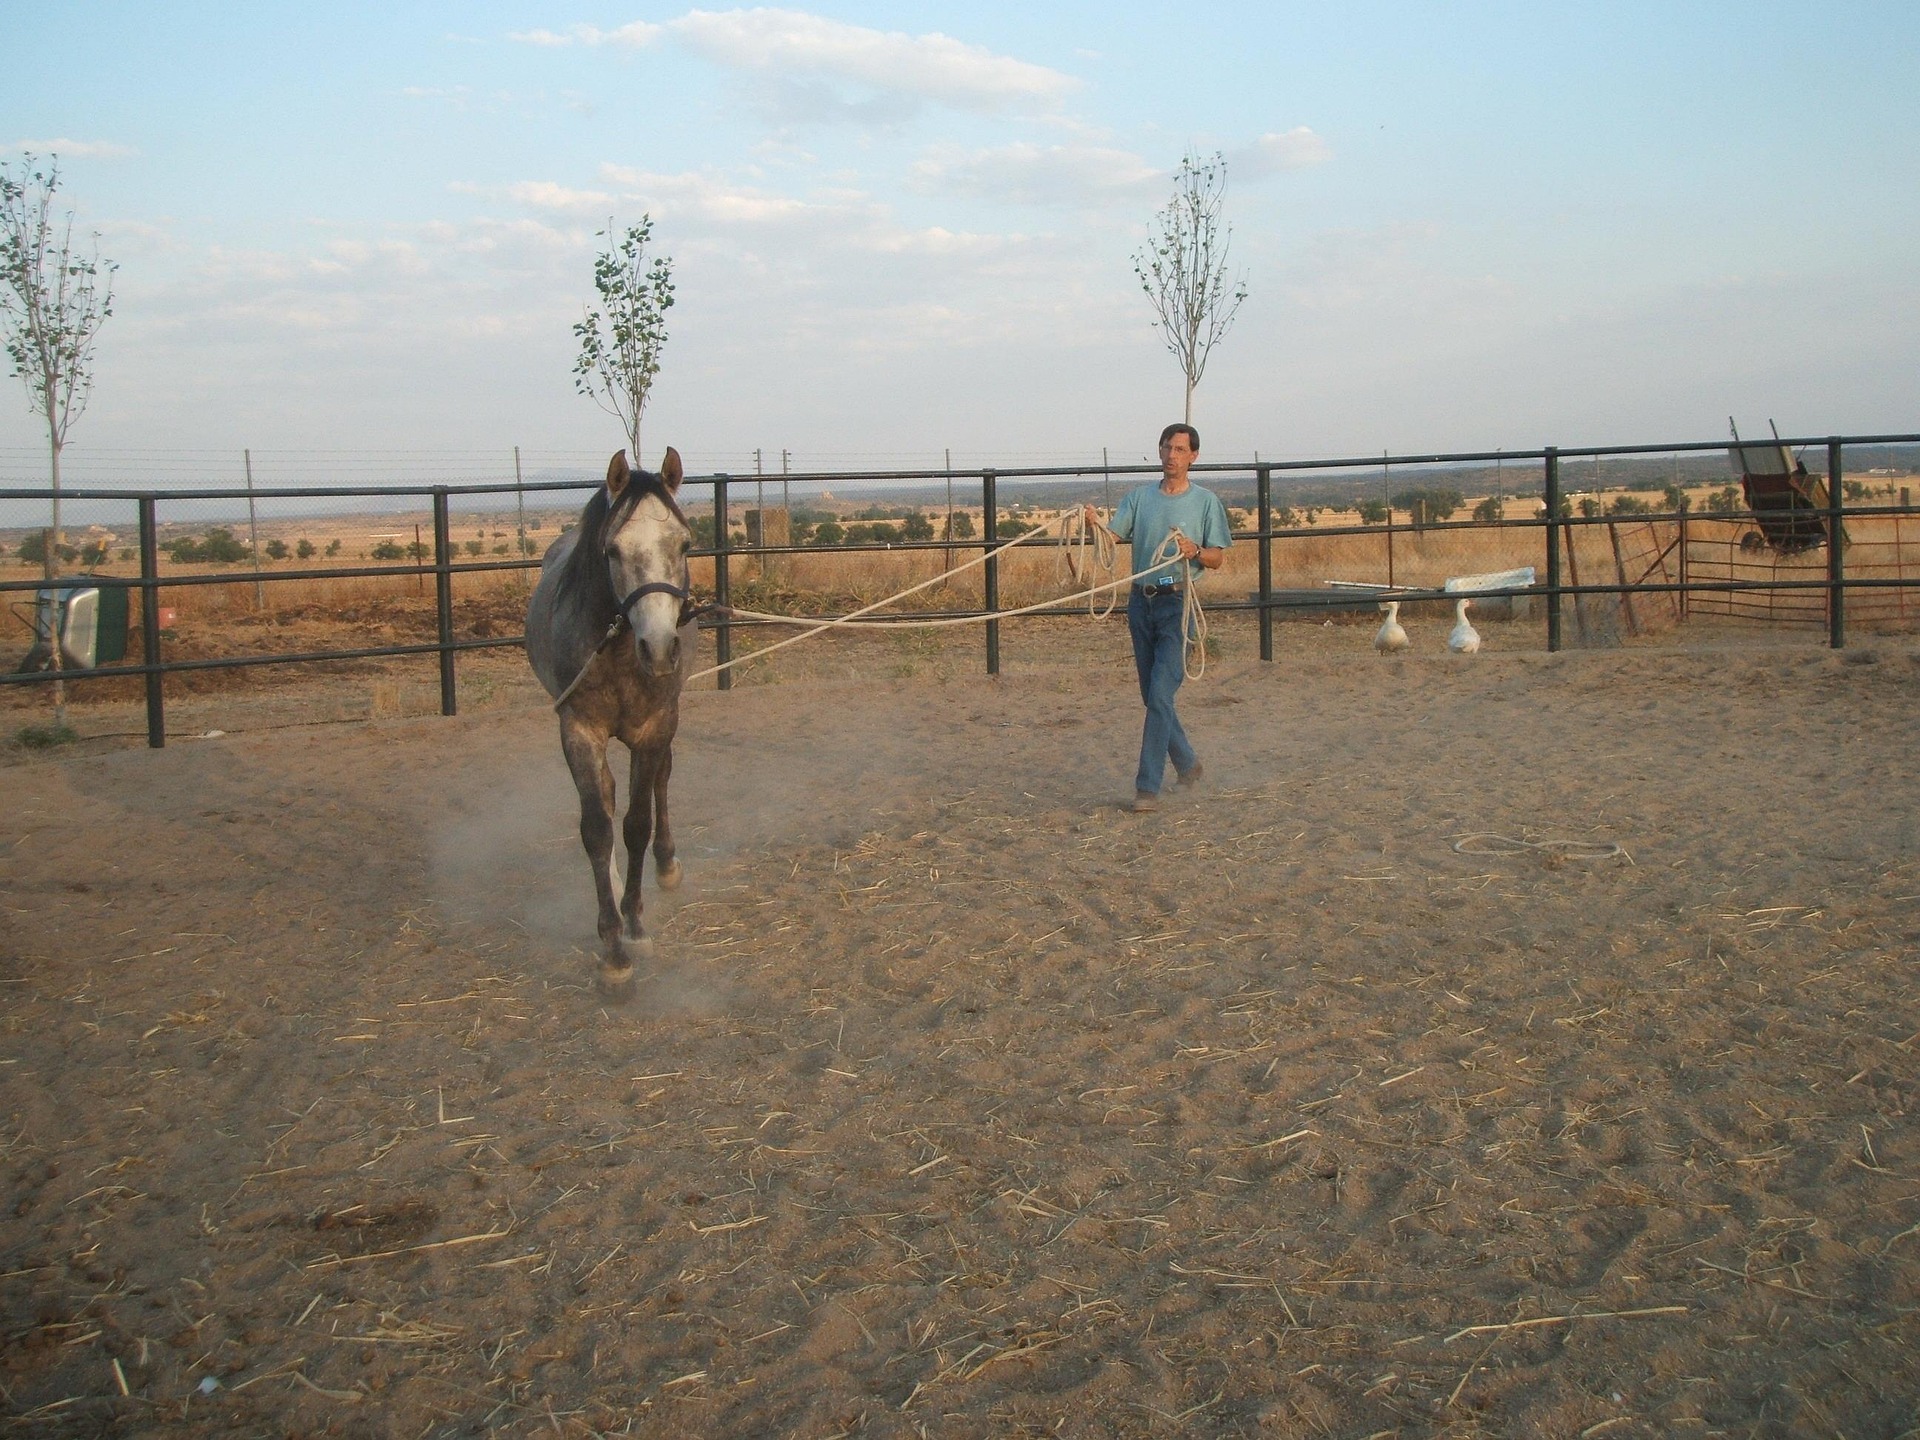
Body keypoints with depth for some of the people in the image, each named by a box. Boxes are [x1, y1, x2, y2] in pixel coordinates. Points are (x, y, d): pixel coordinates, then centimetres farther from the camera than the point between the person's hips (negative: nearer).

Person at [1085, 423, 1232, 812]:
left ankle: (1148, 787, -11)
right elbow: (1114, 536, -5)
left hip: (1178, 603, -5)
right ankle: (1186, 763, 34)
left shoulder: (1206, 501, 2)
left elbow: (1217, 559, 1)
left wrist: (1194, 552, -20)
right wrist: (1095, 524, -26)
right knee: (1152, 696, 13)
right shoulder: (1139, 497, 9)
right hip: (1141, 602, 5)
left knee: (1160, 696, -13)